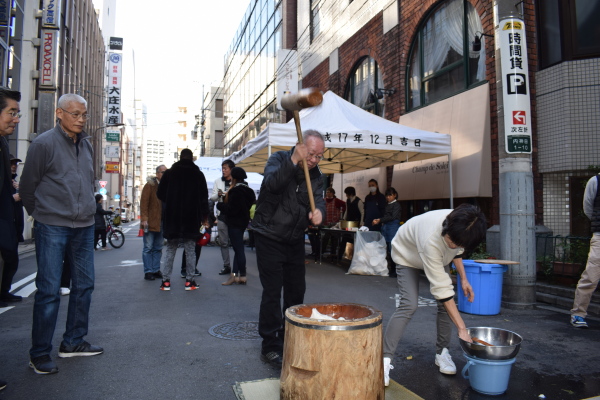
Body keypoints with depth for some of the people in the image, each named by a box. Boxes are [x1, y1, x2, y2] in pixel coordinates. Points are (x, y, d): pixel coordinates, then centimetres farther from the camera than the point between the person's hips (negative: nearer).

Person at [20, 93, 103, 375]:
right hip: (52, 228, -6)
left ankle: (73, 342, 25)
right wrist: (40, 214, 10)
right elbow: (27, 186, -1)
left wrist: (85, 211, 16)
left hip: (84, 227, 6)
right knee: (49, 291, -2)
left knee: (84, 285, 10)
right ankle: (39, 353, 12)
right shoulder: (44, 143, -8)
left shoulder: (86, 144, 10)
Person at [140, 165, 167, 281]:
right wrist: (144, 219, -16)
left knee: (158, 248, 11)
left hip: (162, 223, 5)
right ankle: (148, 271, 5)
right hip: (151, 222, -5)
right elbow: (144, 203, -8)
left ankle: (156, 270, 18)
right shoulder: (150, 185, -2)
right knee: (148, 248, 0)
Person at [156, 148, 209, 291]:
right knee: (190, 250, 5)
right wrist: (204, 216, 7)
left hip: (172, 218, 1)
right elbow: (204, 197, 0)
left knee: (170, 250, 9)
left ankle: (166, 281, 7)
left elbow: (160, 194, 5)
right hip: (191, 219, -1)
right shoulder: (198, 174, 2)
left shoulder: (169, 173, 4)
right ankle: (189, 281, 4)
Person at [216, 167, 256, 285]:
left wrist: (220, 205, -4)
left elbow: (231, 209, -22)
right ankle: (234, 275, 16)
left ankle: (242, 276, 6)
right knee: (238, 249, 13)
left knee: (238, 249, -2)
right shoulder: (248, 190, 10)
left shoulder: (236, 191, -19)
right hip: (243, 221, 10)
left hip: (235, 223, -10)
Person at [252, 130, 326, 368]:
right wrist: (293, 161, -41)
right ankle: (270, 346, 8)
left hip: (295, 240, 6)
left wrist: (318, 211, -34)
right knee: (272, 292, -4)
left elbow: (318, 198, -12)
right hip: (269, 238, -6)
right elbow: (272, 183, -32)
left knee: (296, 290, 13)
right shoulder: (279, 160, -12)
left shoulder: (315, 174, 2)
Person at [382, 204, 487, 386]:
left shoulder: (460, 228, -27)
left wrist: (463, 279, -4)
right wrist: (462, 328, -38)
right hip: (407, 255, -6)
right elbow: (441, 288, -40)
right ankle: (385, 359, -16)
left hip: (438, 258, 6)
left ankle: (442, 352, 10)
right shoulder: (431, 240, -46)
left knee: (446, 304, -6)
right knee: (408, 305, -21)